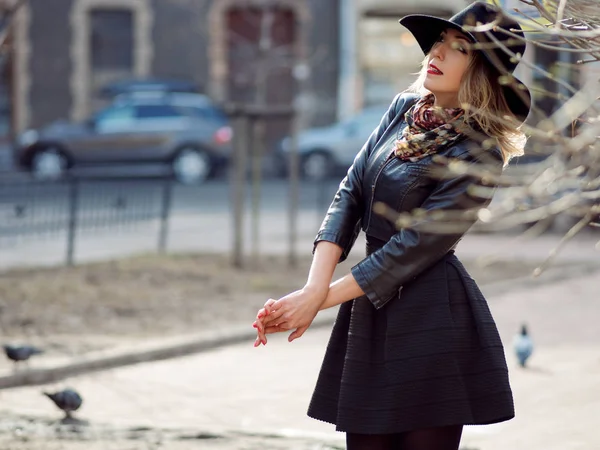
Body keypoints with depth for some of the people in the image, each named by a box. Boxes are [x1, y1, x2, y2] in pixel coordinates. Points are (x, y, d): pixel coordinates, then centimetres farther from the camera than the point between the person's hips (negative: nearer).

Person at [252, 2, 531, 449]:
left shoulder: (478, 154, -13)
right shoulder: (405, 109, 8)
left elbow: (416, 246, -15)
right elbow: (351, 192, 3)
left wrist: (319, 300, -12)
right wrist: (314, 288, -10)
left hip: (431, 321, -7)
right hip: (371, 315, 7)